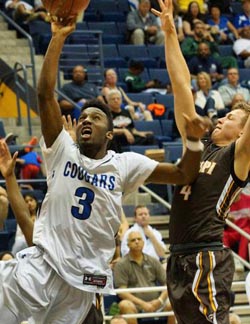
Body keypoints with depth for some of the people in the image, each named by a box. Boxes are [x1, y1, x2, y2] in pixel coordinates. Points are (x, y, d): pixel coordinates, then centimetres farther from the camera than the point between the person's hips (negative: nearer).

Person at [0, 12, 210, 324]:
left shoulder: (124, 164, 7)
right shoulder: (62, 150, 4)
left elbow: (184, 175, 4)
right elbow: (44, 93, -6)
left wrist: (193, 140, -15)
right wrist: (58, 38, -10)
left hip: (87, 277, 1)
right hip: (42, 263, -1)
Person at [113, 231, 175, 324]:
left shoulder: (153, 261, 15)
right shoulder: (121, 264, 4)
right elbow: (122, 291, -5)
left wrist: (160, 300, -8)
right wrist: (142, 304, -16)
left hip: (155, 303, 3)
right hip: (135, 303, -3)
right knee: (125, 305, -36)